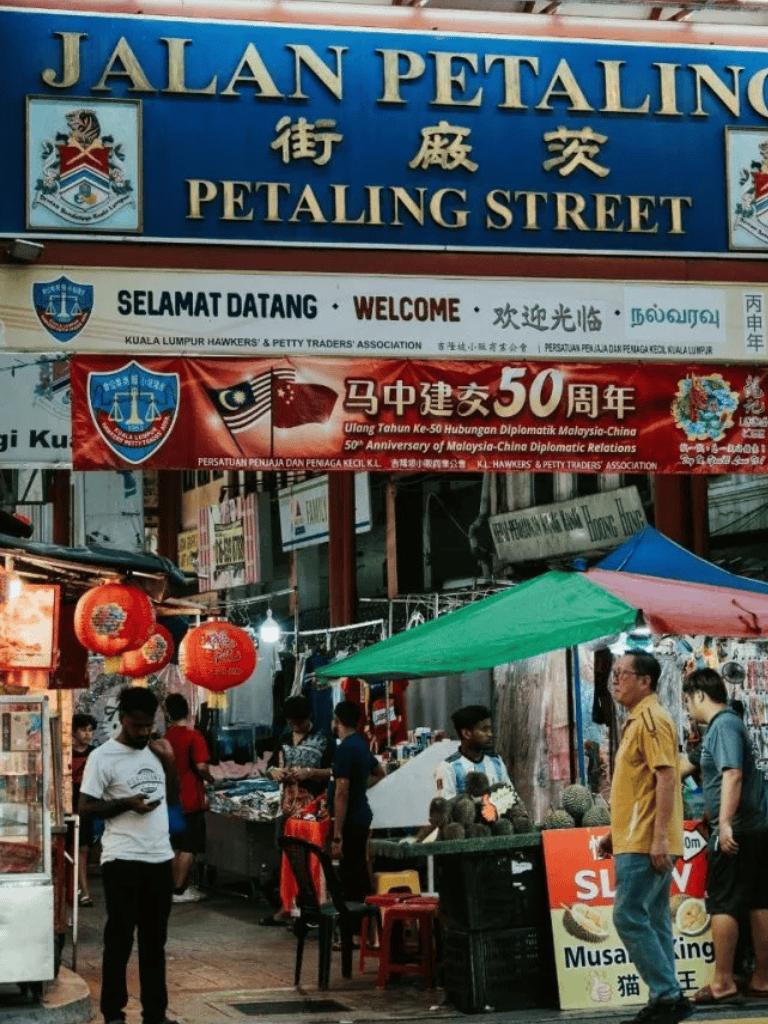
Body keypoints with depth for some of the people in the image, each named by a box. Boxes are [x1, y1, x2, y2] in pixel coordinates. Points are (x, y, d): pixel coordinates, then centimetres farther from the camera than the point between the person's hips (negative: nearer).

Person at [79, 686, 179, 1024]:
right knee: (119, 939, 1)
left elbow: (173, 795, 18)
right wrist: (126, 803, -20)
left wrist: (169, 762, 4)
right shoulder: (103, 757, -7)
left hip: (160, 858, 6)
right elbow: (85, 806, -8)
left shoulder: (155, 752, 11)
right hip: (123, 861, -6)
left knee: (155, 940, 12)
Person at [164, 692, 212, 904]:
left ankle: (176, 885, 21)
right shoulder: (194, 737, -14)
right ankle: (179, 890, -1)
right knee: (189, 848, 0)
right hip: (190, 800, -6)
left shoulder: (164, 737, 4)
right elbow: (201, 767, -19)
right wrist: (210, 779, 1)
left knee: (175, 846, 16)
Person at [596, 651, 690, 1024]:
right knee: (654, 921, 10)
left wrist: (660, 837, -25)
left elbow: (666, 778, -20)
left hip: (645, 844, -10)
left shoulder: (651, 719, -13)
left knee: (629, 917, -11)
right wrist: (615, 833, 22)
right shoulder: (636, 721, 19)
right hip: (635, 840, 10)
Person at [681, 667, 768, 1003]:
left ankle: (723, 982, -4)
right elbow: (691, 762, 33)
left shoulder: (724, 725, -12)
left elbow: (733, 774, -25)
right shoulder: (723, 725, 19)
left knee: (722, 905, -5)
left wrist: (725, 823, -31)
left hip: (734, 831, -10)